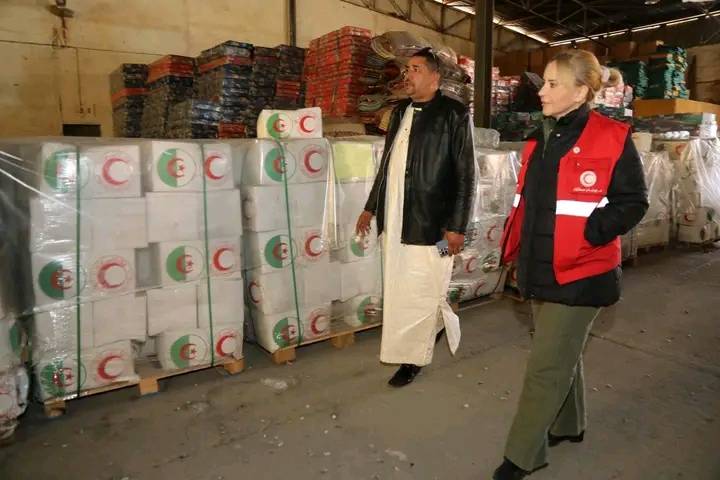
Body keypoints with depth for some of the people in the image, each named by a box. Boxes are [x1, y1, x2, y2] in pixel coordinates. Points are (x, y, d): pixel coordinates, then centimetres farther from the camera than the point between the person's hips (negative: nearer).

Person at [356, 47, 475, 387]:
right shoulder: (400, 112, 14)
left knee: (421, 291, 3)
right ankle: (436, 324, 40)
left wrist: (456, 225, -12)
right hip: (394, 219, 7)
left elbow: (466, 174, -8)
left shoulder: (454, 114, -6)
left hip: (429, 220, -7)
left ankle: (413, 356, 22)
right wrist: (371, 207, 20)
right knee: (397, 291, 16)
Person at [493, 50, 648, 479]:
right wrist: (519, 248, 10)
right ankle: (569, 425, 43)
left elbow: (633, 202, -9)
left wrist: (589, 234, -18)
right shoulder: (541, 140, 10)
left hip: (578, 274, -7)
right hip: (541, 269, 7)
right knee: (562, 353, 22)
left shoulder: (612, 139, -11)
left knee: (546, 366, -1)